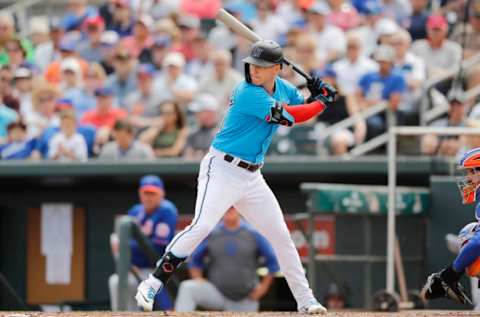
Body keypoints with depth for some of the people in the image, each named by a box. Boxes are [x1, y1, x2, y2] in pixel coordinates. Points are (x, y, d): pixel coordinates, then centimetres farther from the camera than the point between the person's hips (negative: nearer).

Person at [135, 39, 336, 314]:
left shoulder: (283, 88, 7)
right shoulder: (248, 93, -18)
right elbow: (289, 117, -20)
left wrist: (318, 94, -1)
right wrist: (323, 102, -6)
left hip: (252, 176, 8)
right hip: (222, 169, -8)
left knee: (281, 236, 11)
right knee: (202, 227, -24)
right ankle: (152, 285, -21)